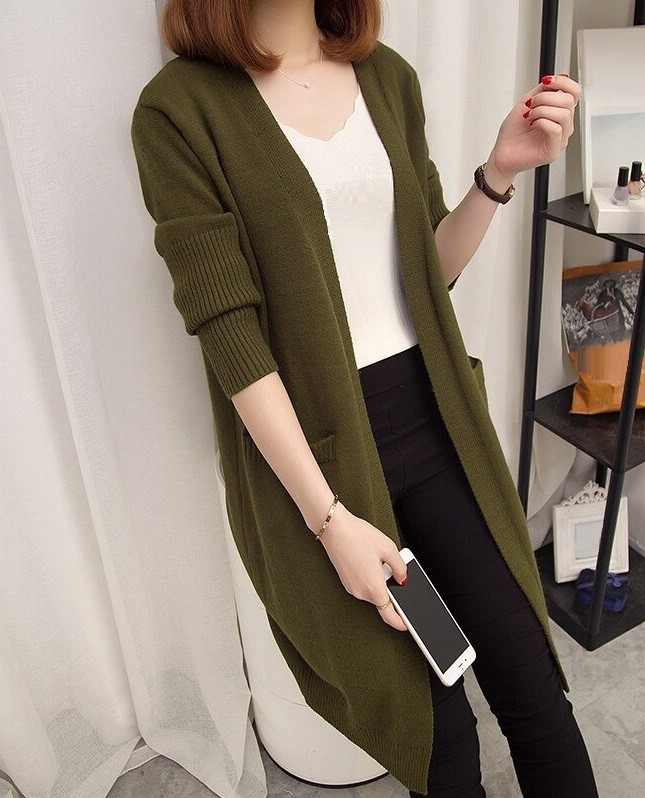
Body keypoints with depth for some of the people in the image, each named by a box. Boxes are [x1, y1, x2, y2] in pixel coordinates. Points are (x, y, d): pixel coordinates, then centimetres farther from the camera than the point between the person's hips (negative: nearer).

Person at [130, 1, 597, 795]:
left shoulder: (388, 76, 8)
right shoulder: (180, 107, -8)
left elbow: (429, 269, 10)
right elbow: (228, 332, -14)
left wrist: (499, 172, -8)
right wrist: (331, 517, -16)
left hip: (433, 413, 5)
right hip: (312, 444, -4)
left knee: (532, 685, 9)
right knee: (437, 730, 8)